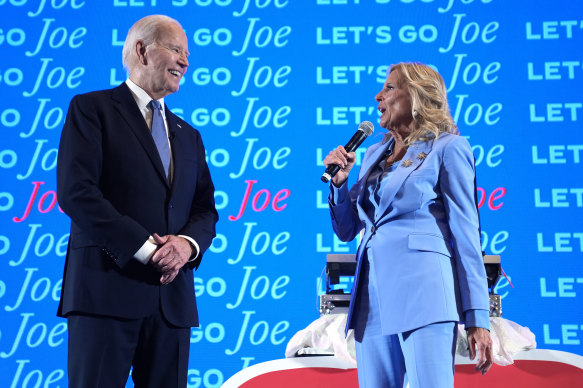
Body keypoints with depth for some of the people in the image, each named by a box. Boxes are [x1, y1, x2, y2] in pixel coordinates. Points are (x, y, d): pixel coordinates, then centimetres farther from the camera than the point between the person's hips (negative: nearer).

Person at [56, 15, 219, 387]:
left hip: (172, 297, 5)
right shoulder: (91, 109, 3)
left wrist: (188, 243, -7)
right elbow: (75, 192, -9)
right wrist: (146, 248, -14)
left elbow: (206, 210, 17)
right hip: (107, 288, -5)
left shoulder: (188, 136, 23)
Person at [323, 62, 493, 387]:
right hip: (373, 295, 6)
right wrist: (339, 181, 6)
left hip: (421, 287, -6)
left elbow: (466, 234, -3)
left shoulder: (447, 147, 2)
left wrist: (478, 318, -9)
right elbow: (346, 230, 24)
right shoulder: (374, 154, 21)